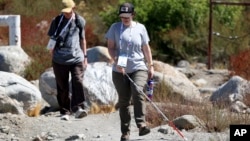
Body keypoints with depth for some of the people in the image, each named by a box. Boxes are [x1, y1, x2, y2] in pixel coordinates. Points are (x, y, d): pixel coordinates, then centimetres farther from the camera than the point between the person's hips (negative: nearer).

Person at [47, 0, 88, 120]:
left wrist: (85, 56, 17)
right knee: (62, 87, 5)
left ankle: (78, 108, -25)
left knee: (78, 82, -19)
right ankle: (65, 111, 14)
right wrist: (51, 47, -6)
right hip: (60, 60, 1)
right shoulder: (57, 21, 3)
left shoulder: (79, 21, 6)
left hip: (76, 58, 0)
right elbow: (51, 39, 11)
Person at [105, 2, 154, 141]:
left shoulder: (140, 28, 5)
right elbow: (110, 47, 0)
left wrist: (150, 66, 11)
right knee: (123, 100, 3)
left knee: (137, 92, -27)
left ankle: (141, 124, -31)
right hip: (120, 71, 1)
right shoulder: (115, 28, 4)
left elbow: (146, 48, 12)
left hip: (138, 68, -1)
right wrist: (116, 60, -16)